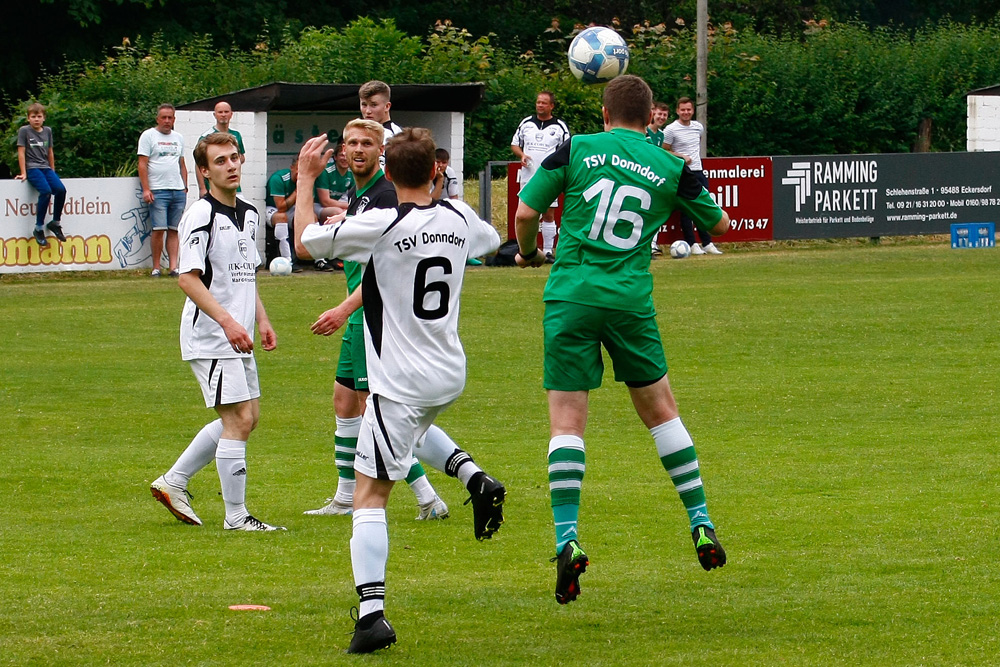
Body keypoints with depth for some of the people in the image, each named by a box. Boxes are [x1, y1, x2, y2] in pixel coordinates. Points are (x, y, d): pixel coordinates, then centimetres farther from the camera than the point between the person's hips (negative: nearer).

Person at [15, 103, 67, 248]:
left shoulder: (47, 131, 13)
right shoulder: (24, 131, -1)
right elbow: (21, 152, -4)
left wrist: (53, 172, 19)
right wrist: (23, 173, -8)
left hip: (46, 167, 5)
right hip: (32, 167, -5)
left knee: (61, 189, -19)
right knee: (46, 191, -29)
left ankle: (55, 222, 2)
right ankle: (39, 229, -22)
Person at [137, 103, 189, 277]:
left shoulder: (178, 138, 18)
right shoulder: (148, 136, 2)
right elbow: (142, 164, -3)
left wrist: (185, 187, 15)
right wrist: (146, 189, -11)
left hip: (178, 191, 5)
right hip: (158, 191, -5)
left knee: (174, 230, 2)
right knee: (159, 229, -9)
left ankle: (173, 267, 0)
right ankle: (156, 267, -4)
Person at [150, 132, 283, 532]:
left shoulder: (248, 214, 13)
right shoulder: (201, 215, -15)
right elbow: (188, 278, -21)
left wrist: (261, 320, 16)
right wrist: (227, 322, -27)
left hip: (238, 338, 9)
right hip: (210, 338, -9)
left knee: (245, 418, 14)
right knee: (239, 420, -9)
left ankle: (173, 482, 24)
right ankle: (236, 517, -1)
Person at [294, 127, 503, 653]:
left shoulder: (378, 226, -17)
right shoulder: (459, 218, 1)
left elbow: (304, 243, -6)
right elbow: (491, 240, 27)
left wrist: (305, 179, 7)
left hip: (401, 381, -6)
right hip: (452, 374, 6)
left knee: (370, 494, -5)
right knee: (414, 421, 39)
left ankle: (372, 613, -19)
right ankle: (472, 477, 16)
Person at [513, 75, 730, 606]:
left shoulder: (575, 150, 2)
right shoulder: (670, 168, 5)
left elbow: (525, 212, 1)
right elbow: (719, 224, 17)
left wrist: (527, 251, 22)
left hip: (570, 298, -1)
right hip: (631, 301, 1)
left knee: (567, 421, -1)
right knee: (660, 411, 17)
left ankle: (567, 540, -15)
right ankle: (701, 526, 16)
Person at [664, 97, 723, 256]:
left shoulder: (698, 127, 9)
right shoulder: (671, 129, -8)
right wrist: (682, 156, -15)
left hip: (699, 172, 6)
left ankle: (707, 243, 11)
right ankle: (692, 244, 1)